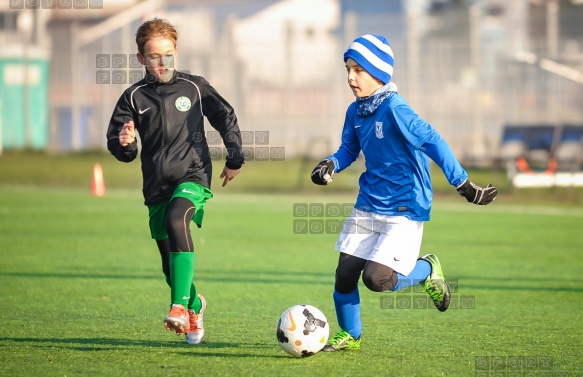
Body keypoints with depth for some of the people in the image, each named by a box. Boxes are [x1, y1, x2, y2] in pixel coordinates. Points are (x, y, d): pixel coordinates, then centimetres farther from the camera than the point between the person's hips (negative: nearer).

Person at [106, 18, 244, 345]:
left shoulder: (195, 87, 2)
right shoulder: (134, 97, 3)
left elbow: (226, 118, 16)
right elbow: (116, 142, 6)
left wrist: (235, 159, 16)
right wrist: (124, 144, -17)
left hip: (192, 176, -3)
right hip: (156, 185, 3)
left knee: (177, 220, -34)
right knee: (170, 265, 7)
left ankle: (181, 305, -38)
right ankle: (195, 306, 39)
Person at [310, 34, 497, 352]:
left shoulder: (395, 110, -20)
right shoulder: (355, 112, 4)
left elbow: (433, 142, -22)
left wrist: (463, 185, -25)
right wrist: (331, 165, -5)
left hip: (403, 209, -7)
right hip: (367, 206, 7)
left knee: (377, 278, -18)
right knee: (344, 274, 3)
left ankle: (426, 270, 11)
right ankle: (349, 336, 25)